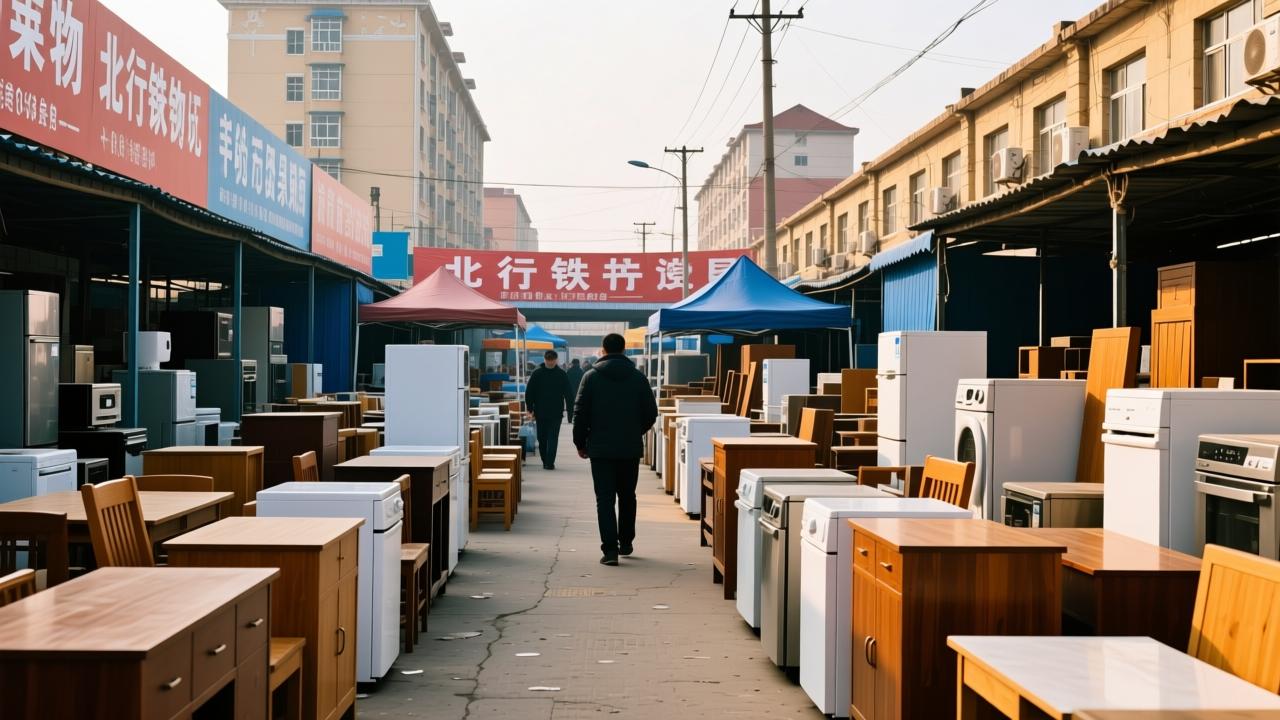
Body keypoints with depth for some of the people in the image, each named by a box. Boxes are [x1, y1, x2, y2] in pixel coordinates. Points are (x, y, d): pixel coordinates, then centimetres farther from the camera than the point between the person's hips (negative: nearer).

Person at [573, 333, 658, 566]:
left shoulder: (591, 377, -4)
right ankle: (626, 543, 26)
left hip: (600, 448, -2)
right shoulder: (638, 378, 0)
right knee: (627, 496, 18)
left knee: (605, 499, -1)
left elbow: (580, 413, -5)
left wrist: (580, 443, 7)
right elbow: (651, 413, 2)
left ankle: (610, 549, -10)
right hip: (631, 448, 2)